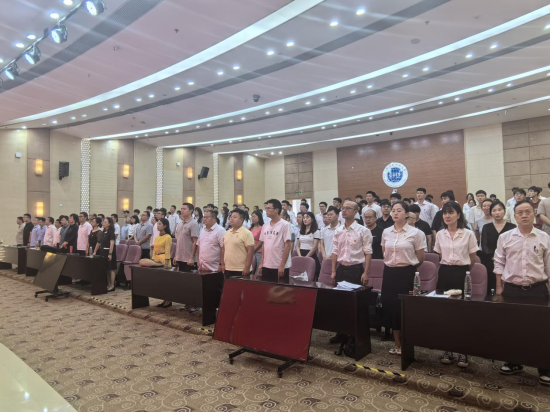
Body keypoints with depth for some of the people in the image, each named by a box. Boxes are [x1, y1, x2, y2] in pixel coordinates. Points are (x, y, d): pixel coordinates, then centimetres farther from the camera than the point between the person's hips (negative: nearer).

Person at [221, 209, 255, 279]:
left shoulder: (246, 233, -11)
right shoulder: (227, 233, 12)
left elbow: (250, 251, -15)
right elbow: (224, 249, 17)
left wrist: (247, 268, -18)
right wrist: (223, 264, 12)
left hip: (241, 270, -7)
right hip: (227, 269, 7)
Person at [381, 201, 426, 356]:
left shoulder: (415, 232, -7)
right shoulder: (386, 232, 5)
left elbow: (421, 257, 0)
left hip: (406, 273, -4)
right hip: (389, 273, 4)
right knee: (390, 306, 6)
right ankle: (397, 344, 22)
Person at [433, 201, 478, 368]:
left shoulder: (468, 234, -4)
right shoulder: (440, 234, 6)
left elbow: (473, 259, 2)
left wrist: (464, 272, 5)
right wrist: (447, 268, 11)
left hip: (462, 274, -3)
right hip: (444, 273, 3)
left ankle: (463, 352, 12)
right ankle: (448, 350, 17)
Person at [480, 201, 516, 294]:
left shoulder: (512, 227, 5)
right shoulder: (486, 227, 10)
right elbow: (484, 245, 2)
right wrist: (493, 257, -14)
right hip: (489, 263, 1)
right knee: (488, 290, -1)